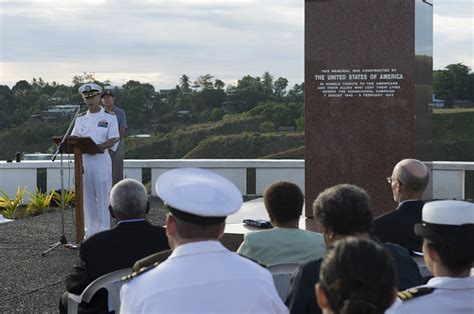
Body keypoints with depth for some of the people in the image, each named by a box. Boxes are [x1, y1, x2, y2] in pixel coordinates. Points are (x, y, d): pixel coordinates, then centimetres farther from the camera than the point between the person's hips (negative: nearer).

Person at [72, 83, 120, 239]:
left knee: (103, 196, -3)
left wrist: (98, 147, -21)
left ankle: (104, 231, 1)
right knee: (87, 197, 7)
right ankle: (90, 231, 14)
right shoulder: (80, 118, 15)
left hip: (101, 159, -4)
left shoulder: (109, 117, 2)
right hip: (83, 159, 4)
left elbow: (113, 140, -7)